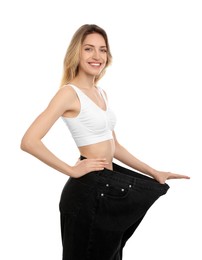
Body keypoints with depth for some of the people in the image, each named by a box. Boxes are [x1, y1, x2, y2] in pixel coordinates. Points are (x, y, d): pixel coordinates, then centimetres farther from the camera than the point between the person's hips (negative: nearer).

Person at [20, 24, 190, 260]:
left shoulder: (101, 93, 12)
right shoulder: (69, 92, -15)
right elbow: (29, 141, -24)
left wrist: (154, 173, 12)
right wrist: (72, 171, -18)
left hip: (111, 183, 8)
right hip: (88, 189, -8)